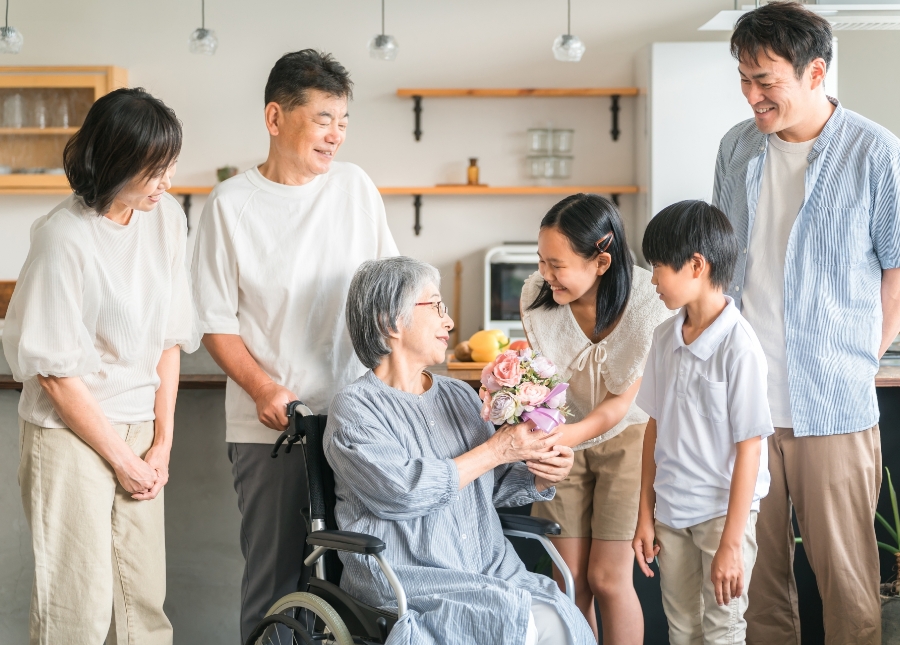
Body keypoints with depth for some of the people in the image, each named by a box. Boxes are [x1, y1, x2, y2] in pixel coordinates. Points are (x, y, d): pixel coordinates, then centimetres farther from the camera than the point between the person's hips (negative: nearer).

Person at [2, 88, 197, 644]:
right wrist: (121, 459, -7)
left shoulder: (166, 217, 1)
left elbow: (169, 339, 7)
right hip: (70, 434, -5)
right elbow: (55, 372, -13)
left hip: (139, 428, 5)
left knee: (146, 598, 6)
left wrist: (161, 443, 3)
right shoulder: (64, 239, -16)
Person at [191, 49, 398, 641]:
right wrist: (263, 388, -15)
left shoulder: (355, 186, 4)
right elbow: (216, 321, -3)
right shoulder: (231, 204, -4)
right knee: (273, 570, 4)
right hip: (270, 423, -3)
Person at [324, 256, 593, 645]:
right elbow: (404, 493, -17)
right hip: (410, 580, -6)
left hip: (492, 569, 6)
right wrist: (497, 450, -11)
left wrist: (540, 478, -1)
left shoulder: (461, 396, 16)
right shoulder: (355, 408, -4)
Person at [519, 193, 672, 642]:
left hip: (624, 437, -3)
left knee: (607, 578, -5)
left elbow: (620, 403, -19)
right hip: (563, 437, 3)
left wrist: (568, 436, -33)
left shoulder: (647, 305, -27)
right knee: (569, 578, 3)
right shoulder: (536, 294, -18)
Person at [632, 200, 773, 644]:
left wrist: (731, 544, -16)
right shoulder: (665, 338, 2)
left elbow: (749, 446, -17)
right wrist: (645, 516, 9)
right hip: (672, 513, 6)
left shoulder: (738, 346, -18)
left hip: (722, 512, -6)